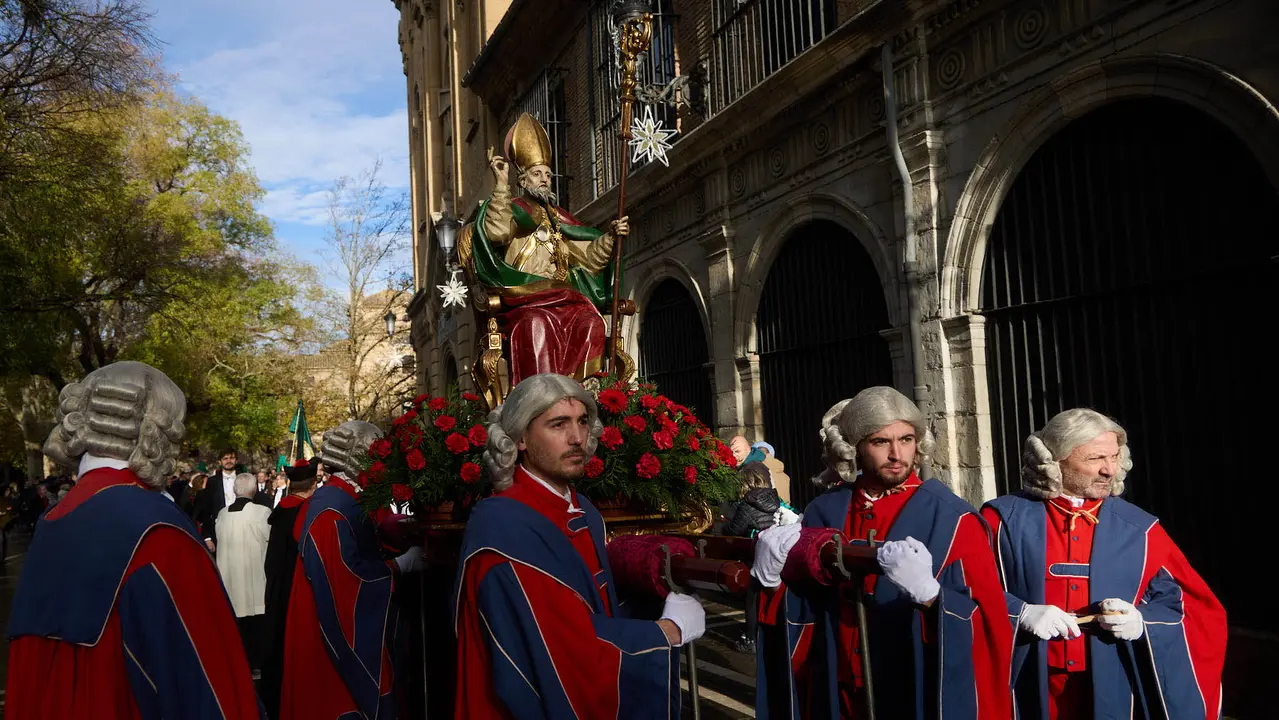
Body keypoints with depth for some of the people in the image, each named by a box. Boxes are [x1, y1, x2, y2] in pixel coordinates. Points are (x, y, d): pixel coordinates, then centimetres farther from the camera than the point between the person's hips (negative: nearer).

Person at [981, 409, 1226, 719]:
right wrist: (1020, 613, -21)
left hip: (1113, 693, 2)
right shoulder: (1004, 519, -5)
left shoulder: (1140, 530, 2)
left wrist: (1142, 622, -12)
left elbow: (1200, 610, 6)